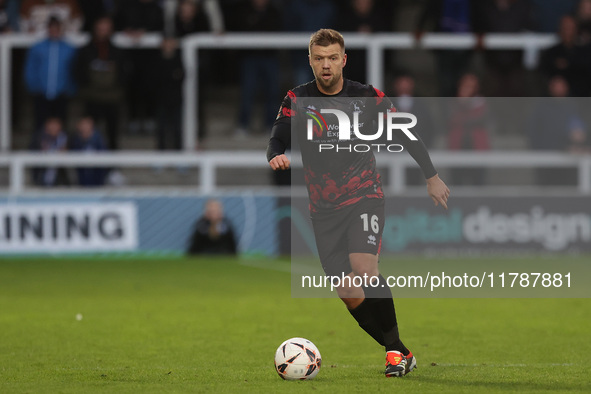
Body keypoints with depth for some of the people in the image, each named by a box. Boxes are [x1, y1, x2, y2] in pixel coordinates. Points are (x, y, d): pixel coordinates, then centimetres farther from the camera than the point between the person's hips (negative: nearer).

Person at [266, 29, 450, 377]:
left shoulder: (367, 98, -4)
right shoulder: (297, 100, 0)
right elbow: (278, 140, -7)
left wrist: (432, 177, 10)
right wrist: (277, 157, -31)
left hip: (365, 196, -3)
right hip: (324, 208, 3)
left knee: (364, 269, -27)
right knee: (349, 295, -3)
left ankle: (397, 351, -16)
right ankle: (400, 353, 12)